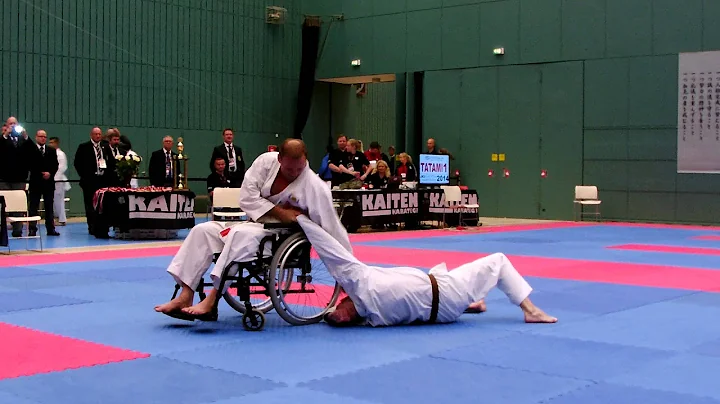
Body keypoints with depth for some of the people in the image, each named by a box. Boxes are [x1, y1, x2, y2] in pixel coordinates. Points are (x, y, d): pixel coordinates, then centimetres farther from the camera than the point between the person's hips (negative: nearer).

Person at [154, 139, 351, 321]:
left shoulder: (316, 187, -19)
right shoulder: (266, 161, -8)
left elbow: (333, 231, -17)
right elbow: (247, 197, -9)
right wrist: (280, 213, -19)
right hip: (256, 224, 6)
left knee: (242, 235, -36)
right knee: (203, 231, -11)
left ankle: (211, 301, -35)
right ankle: (185, 296, -12)